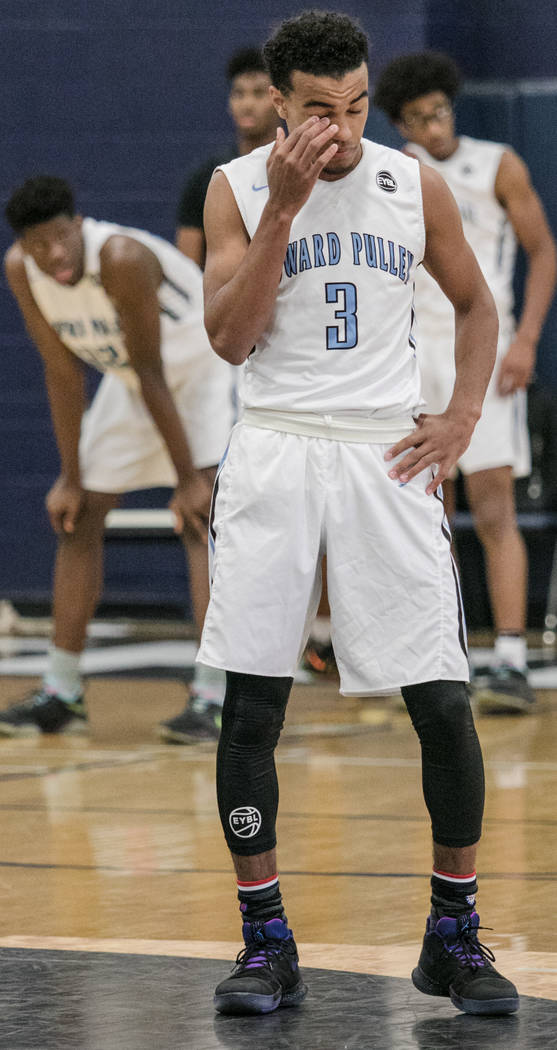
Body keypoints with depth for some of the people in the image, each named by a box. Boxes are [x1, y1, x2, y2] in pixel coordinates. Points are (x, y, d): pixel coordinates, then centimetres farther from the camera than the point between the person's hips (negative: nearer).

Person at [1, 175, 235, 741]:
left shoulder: (121, 257, -36)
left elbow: (151, 375, -31)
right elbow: (63, 372, -8)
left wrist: (188, 478, -26)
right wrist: (71, 477, -7)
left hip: (205, 362, -7)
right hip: (130, 378, 7)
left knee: (202, 513, -22)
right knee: (76, 516, 6)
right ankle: (61, 692, 16)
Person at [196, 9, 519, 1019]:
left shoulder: (416, 185, 5)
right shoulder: (239, 188, 1)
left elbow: (475, 303, 18)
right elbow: (230, 337, -10)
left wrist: (464, 416, 4)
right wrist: (285, 206, -16)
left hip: (388, 457, 1)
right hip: (275, 452, -1)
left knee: (443, 703, -4)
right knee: (250, 705, -4)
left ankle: (455, 934, 11)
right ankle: (266, 944, 7)